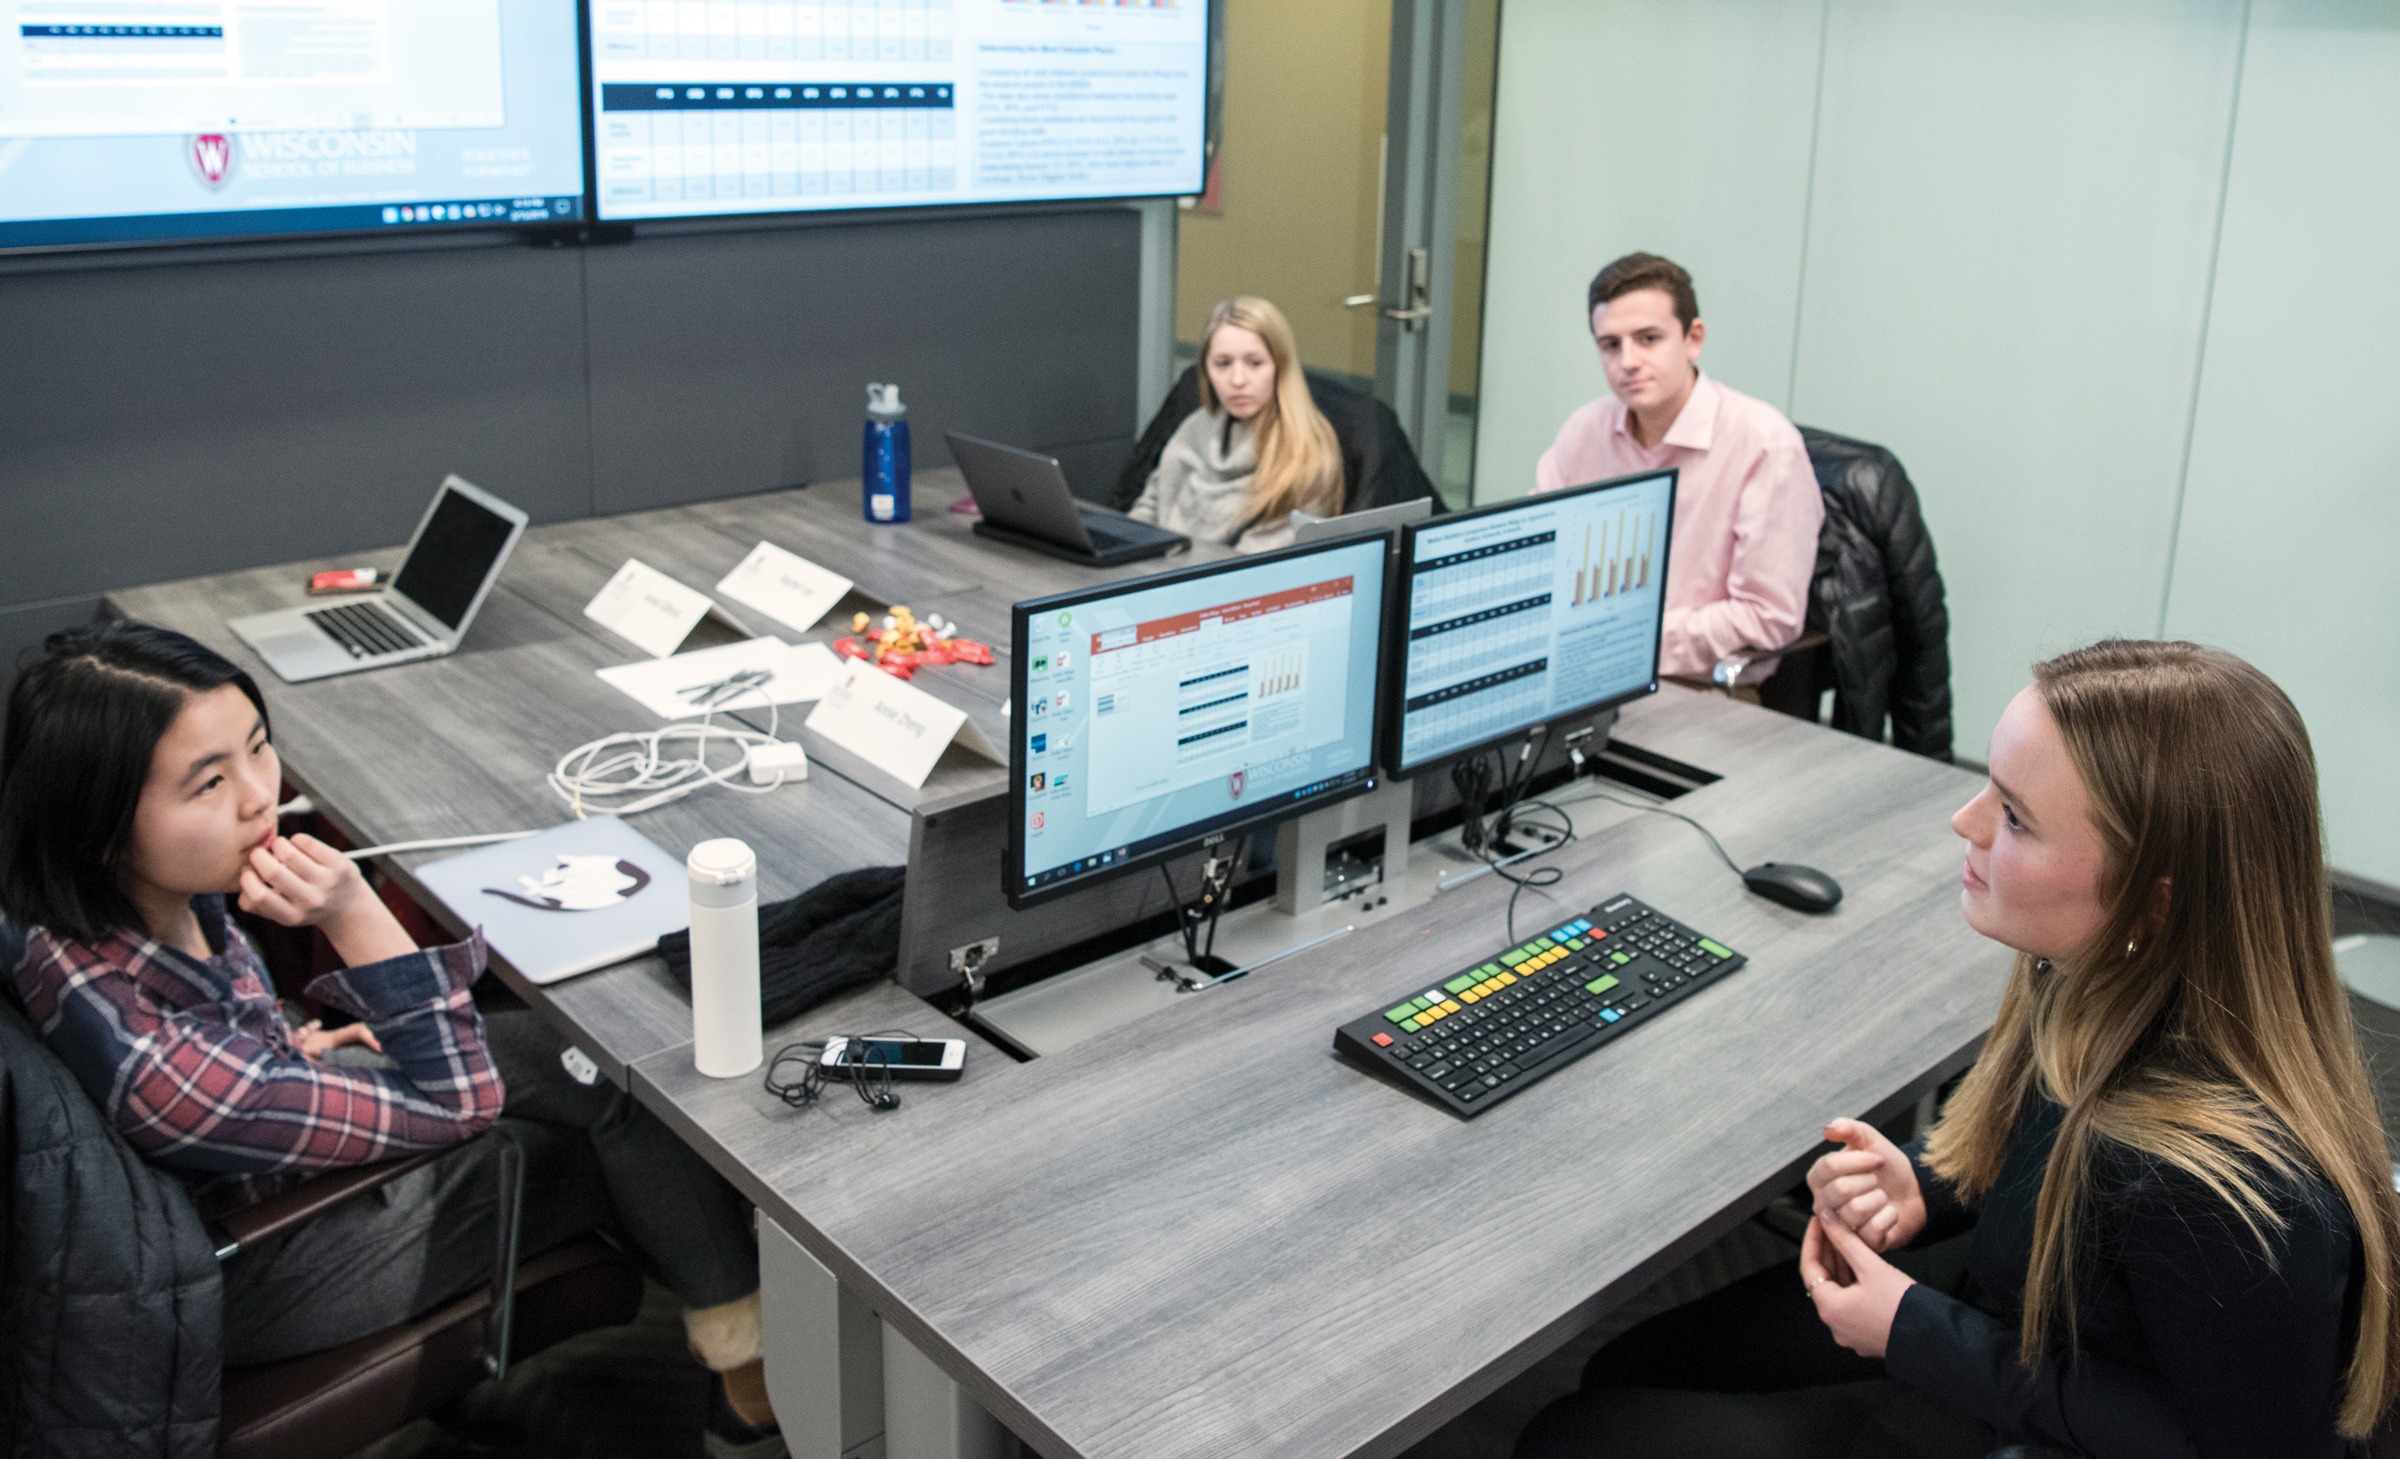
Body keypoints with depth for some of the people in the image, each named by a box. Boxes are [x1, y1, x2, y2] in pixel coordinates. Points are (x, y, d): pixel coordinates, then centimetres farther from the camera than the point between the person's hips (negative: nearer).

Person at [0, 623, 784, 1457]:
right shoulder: (145, 1060, -42)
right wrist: (353, 913, -39)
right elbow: (455, 1104, -31)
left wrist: (291, 1045, 4)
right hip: (254, 1271, -7)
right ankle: (753, 1383, 18)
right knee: (630, 1136, -5)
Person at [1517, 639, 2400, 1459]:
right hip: (2004, 1317, 7)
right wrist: (1923, 1186, -13)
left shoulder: (2234, 1191, -39)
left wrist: (1921, 1336, -22)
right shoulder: (2101, 982, -14)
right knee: (1623, 1368, 14)